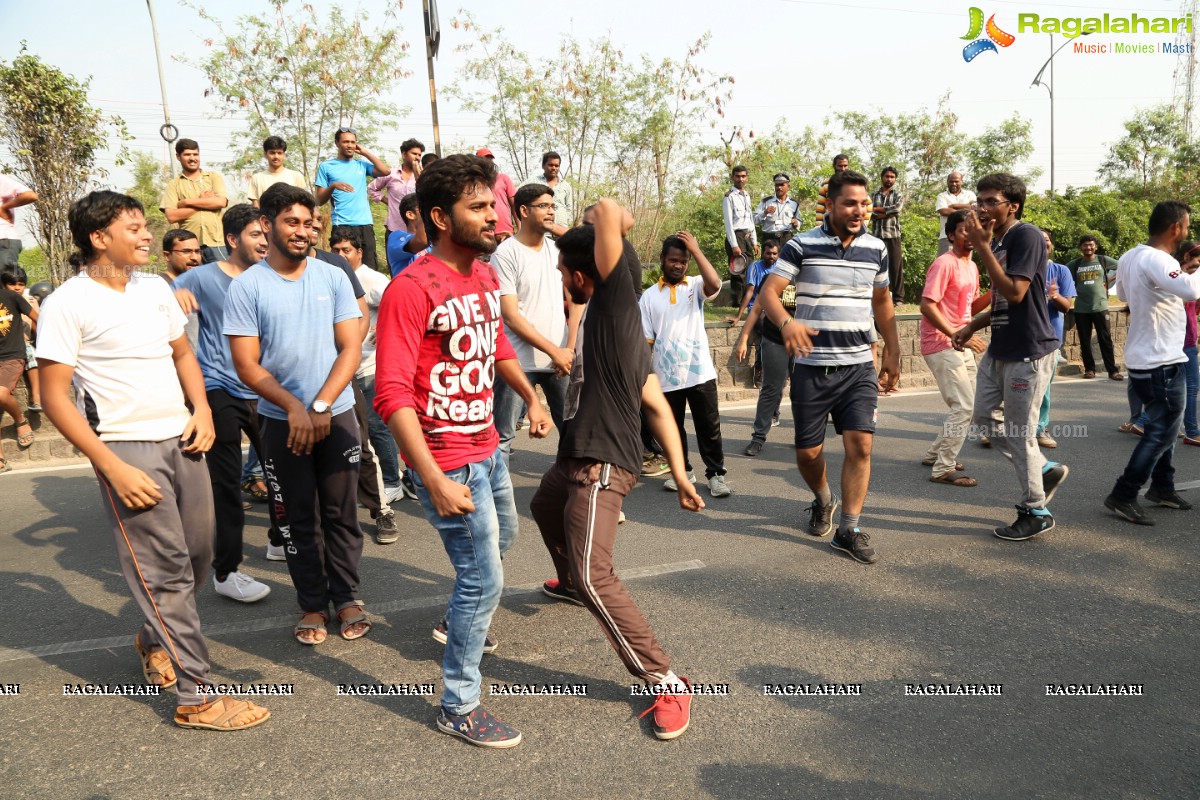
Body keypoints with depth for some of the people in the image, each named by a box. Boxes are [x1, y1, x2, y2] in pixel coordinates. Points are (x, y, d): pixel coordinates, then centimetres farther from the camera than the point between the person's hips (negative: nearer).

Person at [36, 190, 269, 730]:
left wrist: (201, 409, 2)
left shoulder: (154, 287, 9)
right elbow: (55, 398, -10)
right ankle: (196, 696, 8)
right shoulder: (67, 305, -9)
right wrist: (113, 468, -17)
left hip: (183, 441, 6)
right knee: (166, 570, -3)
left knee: (198, 555, 12)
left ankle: (156, 640, 39)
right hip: (127, 449, -6)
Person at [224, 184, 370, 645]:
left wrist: (321, 406, -14)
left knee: (341, 514, 8)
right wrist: (294, 407, -17)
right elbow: (247, 366, -6)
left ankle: (347, 597, 23)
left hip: (337, 415, 1)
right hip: (281, 421, -1)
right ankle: (312, 604, 23)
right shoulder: (246, 287, -4)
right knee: (297, 519, 10)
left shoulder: (333, 277, 0)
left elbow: (351, 348, -4)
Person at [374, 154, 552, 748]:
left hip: (487, 446, 9)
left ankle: (458, 623, 56)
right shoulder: (412, 289, -22)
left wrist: (531, 398, 10)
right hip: (448, 459, -9)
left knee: (502, 539, 28)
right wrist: (436, 482, -31)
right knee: (484, 578, -3)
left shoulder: (485, 274, 5)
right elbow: (392, 394, -27)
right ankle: (459, 706, 17)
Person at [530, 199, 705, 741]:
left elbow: (607, 210, -20)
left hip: (602, 466, -11)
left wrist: (615, 219, 4)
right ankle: (570, 584, 63)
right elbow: (657, 405, 10)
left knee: (594, 575, -19)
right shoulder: (606, 320, 14)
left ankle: (666, 683, -9)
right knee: (545, 510, 35)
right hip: (576, 458, 11)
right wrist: (679, 473, 7)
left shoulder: (615, 298, -11)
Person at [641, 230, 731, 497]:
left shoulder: (696, 285, 5)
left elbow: (714, 284, -20)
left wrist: (696, 250, -17)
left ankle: (716, 473, 14)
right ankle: (682, 471, 26)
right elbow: (645, 341, 4)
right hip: (666, 376, 1)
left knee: (709, 426, 3)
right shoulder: (648, 297, 6)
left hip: (700, 371, -1)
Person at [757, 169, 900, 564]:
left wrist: (892, 351, 13)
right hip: (811, 366, -2)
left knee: (860, 444, -9)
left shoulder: (876, 249, 6)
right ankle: (823, 500, 39)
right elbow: (768, 292, -13)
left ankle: (848, 530, 5)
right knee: (808, 451, 6)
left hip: (859, 366, 2)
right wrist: (787, 323, -34)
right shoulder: (802, 245, -6)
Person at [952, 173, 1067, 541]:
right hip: (999, 349, 9)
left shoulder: (1026, 235, -14)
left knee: (1019, 432, -1)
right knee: (982, 417, 13)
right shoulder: (997, 243, 11)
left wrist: (982, 246, -22)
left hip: (1029, 352, -9)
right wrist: (972, 327, 14)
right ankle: (1045, 469, 29)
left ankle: (1035, 512, 15)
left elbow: (1015, 293, -24)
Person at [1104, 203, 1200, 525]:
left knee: (1162, 426, 22)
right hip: (1162, 362, -10)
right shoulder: (1157, 260, -23)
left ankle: (1162, 487, 33)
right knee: (1161, 433, -2)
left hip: (1142, 359, 10)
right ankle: (1122, 496, 0)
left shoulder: (1129, 257, 6)